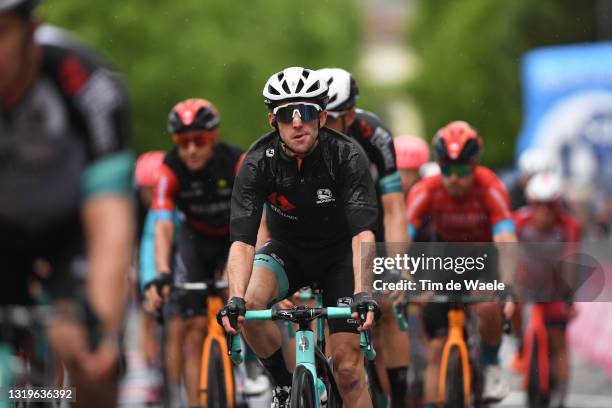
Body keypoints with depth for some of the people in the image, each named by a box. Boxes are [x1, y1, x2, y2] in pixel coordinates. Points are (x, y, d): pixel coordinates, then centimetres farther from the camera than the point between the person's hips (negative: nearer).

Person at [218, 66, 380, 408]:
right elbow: (242, 239, -30)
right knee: (250, 305, -30)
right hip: (288, 251, 1)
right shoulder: (259, 162, -23)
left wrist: (363, 293, -52)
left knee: (348, 368, -9)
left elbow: (363, 232, -35)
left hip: (339, 253, -1)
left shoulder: (347, 157, -27)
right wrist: (236, 299, -47)